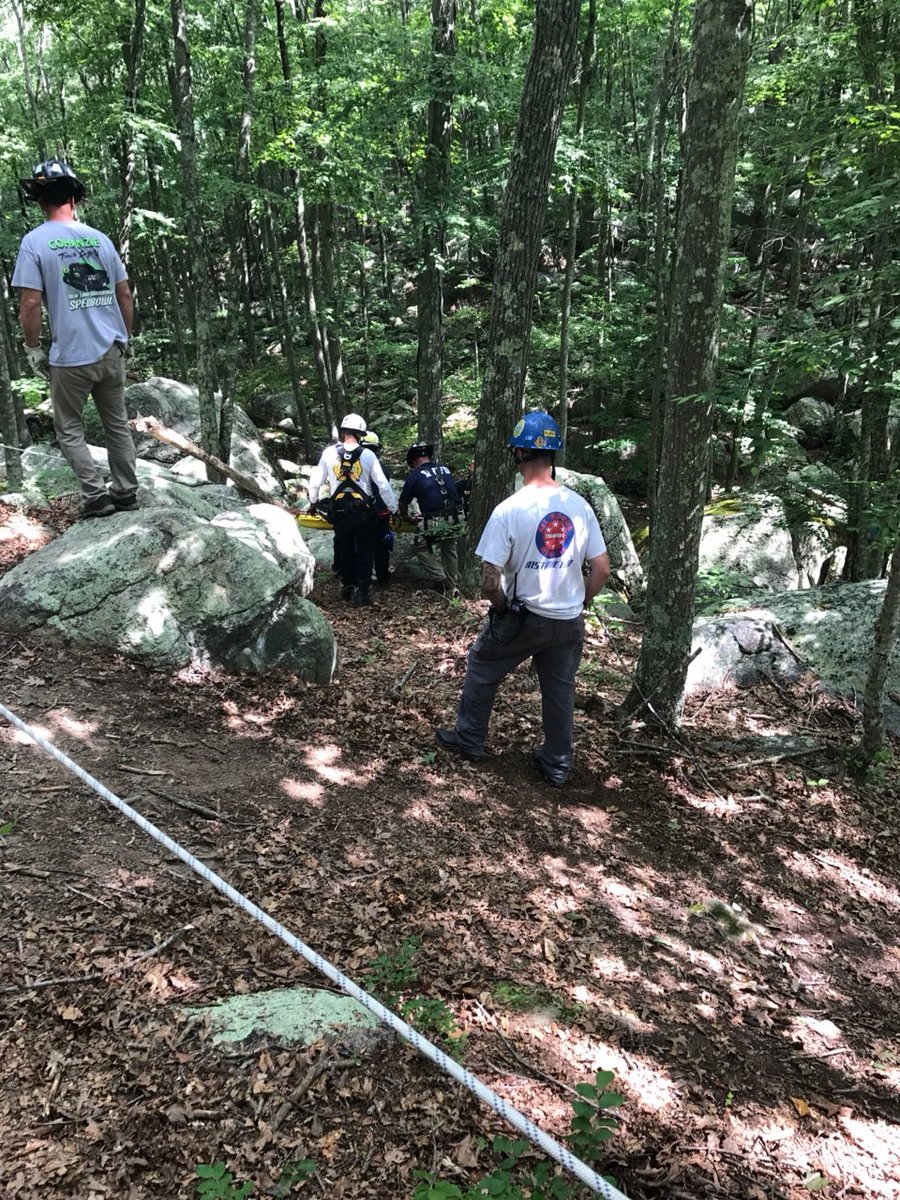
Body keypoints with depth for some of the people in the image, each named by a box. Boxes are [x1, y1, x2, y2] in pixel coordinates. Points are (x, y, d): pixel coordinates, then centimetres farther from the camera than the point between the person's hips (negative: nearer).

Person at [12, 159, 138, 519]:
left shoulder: (34, 241, -8)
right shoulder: (100, 238, 5)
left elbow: (30, 303, -13)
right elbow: (125, 294, 8)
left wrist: (33, 348, 0)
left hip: (70, 356, -4)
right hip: (112, 351, 4)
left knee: (69, 430, 9)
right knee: (117, 424, 15)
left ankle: (96, 497, 2)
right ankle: (126, 493, 19)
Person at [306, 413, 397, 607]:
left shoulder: (329, 453, -4)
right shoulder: (368, 455, -8)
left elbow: (315, 481, 4)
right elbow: (383, 485, -7)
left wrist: (313, 502, 22)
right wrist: (394, 509, 3)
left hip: (339, 510, 2)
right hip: (363, 511, -1)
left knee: (344, 549, 19)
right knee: (365, 551, 9)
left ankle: (347, 585, 25)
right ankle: (361, 592, 4)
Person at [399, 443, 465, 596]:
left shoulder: (415, 475, 0)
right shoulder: (445, 470, 13)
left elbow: (403, 502, 10)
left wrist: (404, 518, 31)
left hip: (436, 523, -5)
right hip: (456, 520, 6)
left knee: (420, 547, 16)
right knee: (449, 549, 26)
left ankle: (440, 579, 7)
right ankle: (453, 586, 32)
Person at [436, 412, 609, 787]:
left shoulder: (509, 510, -18)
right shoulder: (579, 507, -5)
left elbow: (489, 582, -19)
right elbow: (601, 569, -1)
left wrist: (501, 606, 0)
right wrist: (578, 602, 13)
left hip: (522, 616, -3)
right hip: (569, 622, 4)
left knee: (481, 669, 20)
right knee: (560, 689, 18)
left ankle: (469, 739, 33)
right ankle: (557, 763, 30)